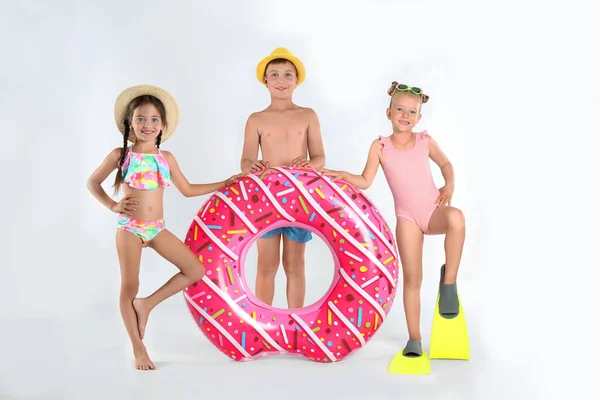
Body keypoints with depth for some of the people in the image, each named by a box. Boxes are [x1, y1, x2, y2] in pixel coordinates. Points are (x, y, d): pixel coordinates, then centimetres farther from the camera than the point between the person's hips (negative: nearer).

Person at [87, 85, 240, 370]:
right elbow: (93, 182, 7)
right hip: (129, 227, -4)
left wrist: (223, 184, 15)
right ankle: (138, 349, 9)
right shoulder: (121, 155, -3)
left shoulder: (166, 158, 6)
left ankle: (146, 304, 13)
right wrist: (112, 205, -6)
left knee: (196, 270, -1)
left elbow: (187, 190, 16)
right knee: (129, 287, -2)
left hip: (157, 228, 4)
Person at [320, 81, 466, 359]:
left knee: (456, 217, -37)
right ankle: (414, 338, 11)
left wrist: (449, 185, -1)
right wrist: (343, 175, -23)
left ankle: (449, 281, -19)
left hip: (435, 211, 0)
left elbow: (445, 163, 16)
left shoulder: (425, 141, 1)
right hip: (407, 217, 0)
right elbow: (365, 181, -6)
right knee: (411, 277, 0)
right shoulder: (380, 146, -3)